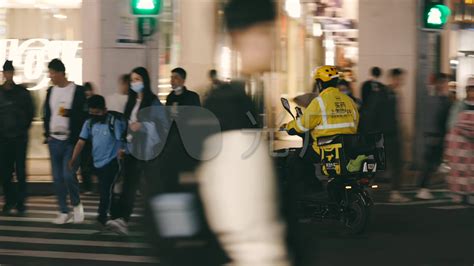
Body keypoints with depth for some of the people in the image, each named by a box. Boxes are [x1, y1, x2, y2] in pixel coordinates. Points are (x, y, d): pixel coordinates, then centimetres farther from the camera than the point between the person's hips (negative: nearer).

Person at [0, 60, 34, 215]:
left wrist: (24, 128, 3)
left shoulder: (22, 92, 2)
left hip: (20, 137, -1)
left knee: (20, 171, -2)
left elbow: (31, 112, 9)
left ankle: (20, 202, 3)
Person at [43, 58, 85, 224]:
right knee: (57, 178, 5)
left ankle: (76, 204, 8)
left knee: (69, 175, -15)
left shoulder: (77, 91, -5)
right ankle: (63, 212, 12)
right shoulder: (51, 91, 12)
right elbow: (47, 114, 17)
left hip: (71, 140, -6)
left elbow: (84, 114, -6)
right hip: (54, 140, 6)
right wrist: (47, 133, 7)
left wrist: (68, 113, -20)